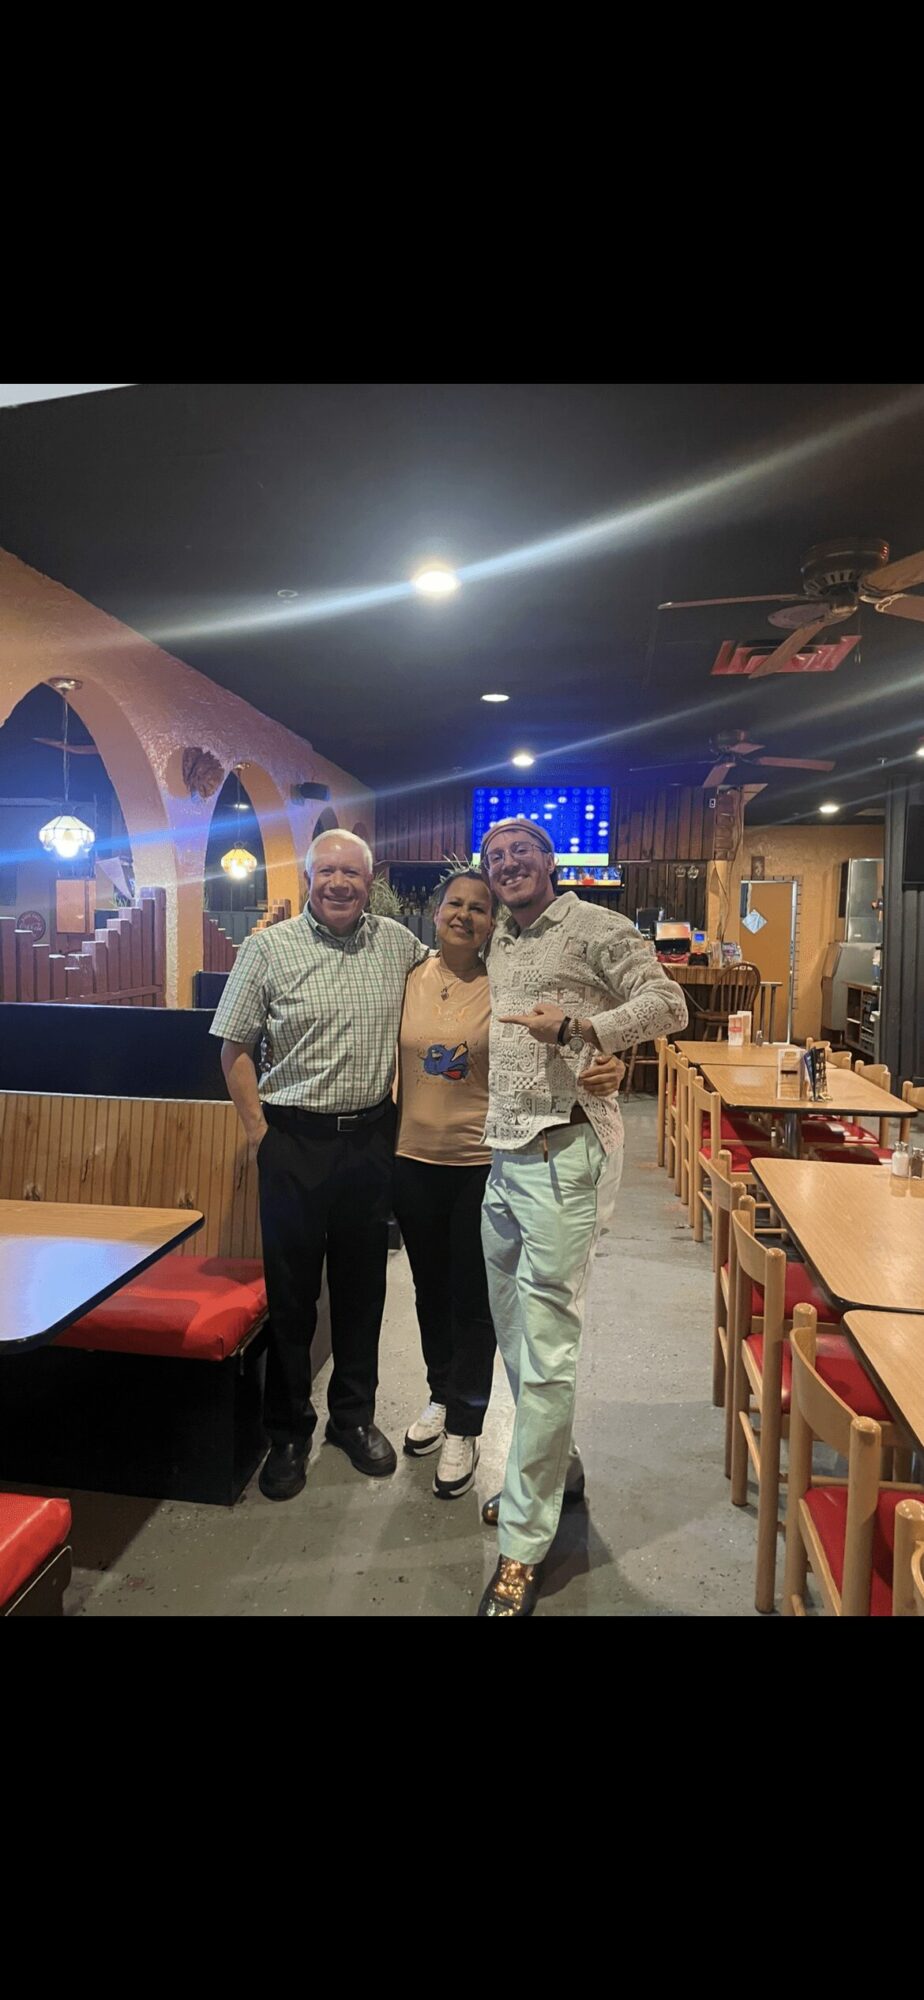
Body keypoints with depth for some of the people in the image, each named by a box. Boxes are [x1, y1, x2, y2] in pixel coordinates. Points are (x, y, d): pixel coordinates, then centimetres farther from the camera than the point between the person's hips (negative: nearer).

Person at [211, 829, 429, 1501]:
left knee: (363, 1282, 15)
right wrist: (260, 1134, -6)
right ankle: (288, 1430, 27)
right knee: (291, 1288, 8)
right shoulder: (269, 948, -5)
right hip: (295, 1141, -2)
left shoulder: (398, 942, 2)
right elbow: (235, 1047, -2)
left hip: (372, 1137, 3)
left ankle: (355, 1414, 34)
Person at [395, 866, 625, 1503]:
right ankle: (442, 1395, 42)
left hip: (482, 1160, -4)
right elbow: (390, 1059, 10)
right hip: (415, 1157, 4)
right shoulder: (410, 980, 1)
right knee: (431, 1288, 19)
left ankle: (464, 1428, 24)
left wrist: (606, 1071, -32)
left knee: (473, 1299, 6)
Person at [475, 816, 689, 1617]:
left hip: (562, 1151, -8)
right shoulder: (498, 943, 18)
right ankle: (556, 1469, 39)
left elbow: (668, 1005, -10)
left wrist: (576, 1028, -21)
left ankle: (523, 1547, 7)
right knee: (514, 1328, 17)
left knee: (545, 1347, -5)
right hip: (504, 1150, 8)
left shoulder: (594, 926, -4)